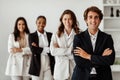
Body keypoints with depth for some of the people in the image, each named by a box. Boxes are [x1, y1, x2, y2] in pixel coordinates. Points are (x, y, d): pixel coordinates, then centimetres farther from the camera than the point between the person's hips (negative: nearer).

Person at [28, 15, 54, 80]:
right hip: (37, 66, -2)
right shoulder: (32, 36, 2)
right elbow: (33, 50, -11)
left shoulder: (50, 35, 8)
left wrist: (38, 49, -10)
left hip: (49, 66, 2)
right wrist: (47, 49, -13)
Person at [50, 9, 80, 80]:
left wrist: (60, 50, -6)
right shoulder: (56, 35, 5)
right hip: (60, 71, 2)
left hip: (75, 69, -1)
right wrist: (70, 50, -11)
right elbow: (53, 51, -5)